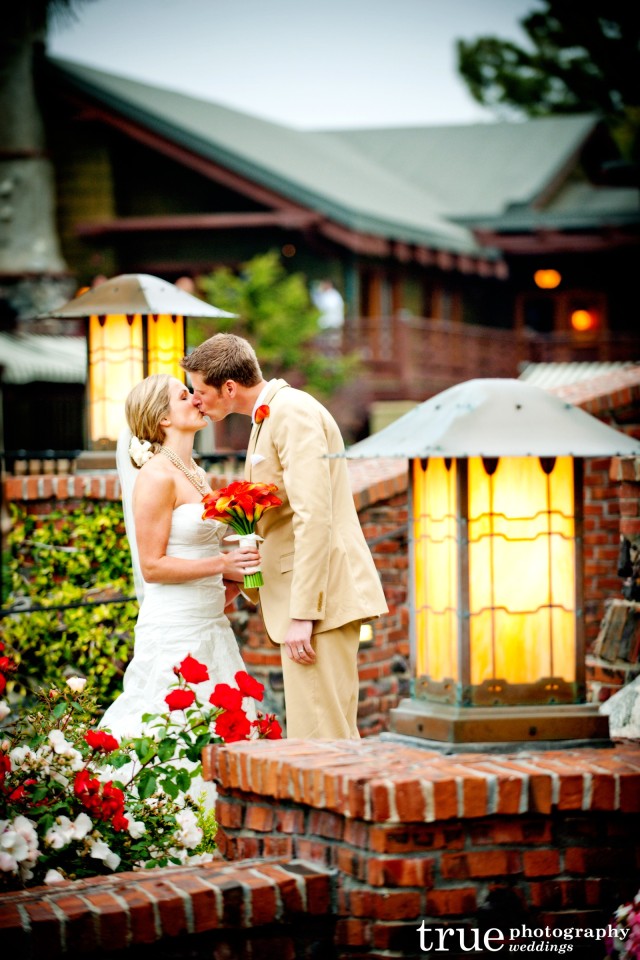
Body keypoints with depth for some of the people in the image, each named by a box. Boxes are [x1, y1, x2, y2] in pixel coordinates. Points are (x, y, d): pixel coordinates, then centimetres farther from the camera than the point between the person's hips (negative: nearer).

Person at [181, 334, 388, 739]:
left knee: (319, 736, -10)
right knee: (330, 731, 12)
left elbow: (314, 518, -21)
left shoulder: (293, 413, -13)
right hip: (310, 597, 10)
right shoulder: (269, 418, 19)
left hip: (320, 594, -10)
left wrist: (302, 614, -24)